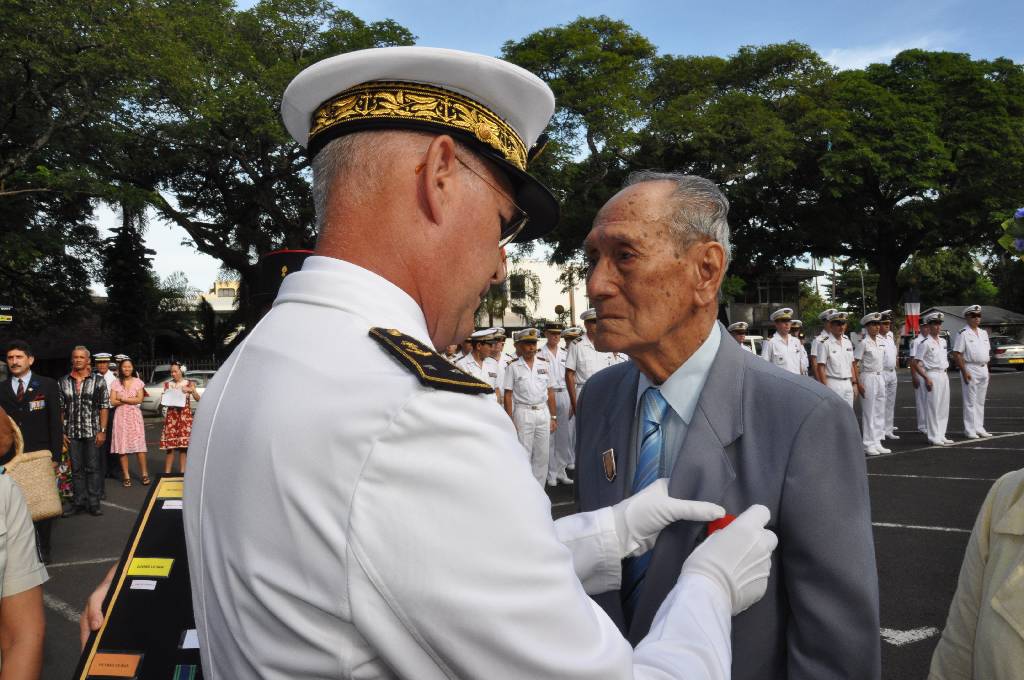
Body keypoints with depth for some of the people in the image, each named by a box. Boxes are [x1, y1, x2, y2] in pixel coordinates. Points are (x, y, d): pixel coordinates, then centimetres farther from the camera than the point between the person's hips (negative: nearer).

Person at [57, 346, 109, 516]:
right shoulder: (63, 382, 6)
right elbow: (60, 409, 7)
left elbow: (104, 407, -1)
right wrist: (61, 432, 0)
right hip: (71, 433, 2)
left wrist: (102, 431, -7)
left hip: (92, 432, -2)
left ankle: (93, 503, 7)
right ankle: (79, 502, 14)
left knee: (93, 468, 1)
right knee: (76, 468, 7)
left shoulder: (98, 381, 1)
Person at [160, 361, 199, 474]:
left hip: (185, 415, -1)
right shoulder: (167, 384, 8)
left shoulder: (189, 383, 4)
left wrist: (192, 391, -18)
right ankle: (167, 472, 3)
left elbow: (198, 399, -1)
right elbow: (163, 400, 12)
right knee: (170, 445, -3)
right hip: (171, 415, 1)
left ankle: (182, 471, 6)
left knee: (183, 445, -1)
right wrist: (164, 398, -9)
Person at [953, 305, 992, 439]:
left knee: (980, 401, 12)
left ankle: (979, 428, 19)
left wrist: (987, 368, 12)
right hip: (970, 369, -7)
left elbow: (987, 351, 20)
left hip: (983, 369, 7)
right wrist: (964, 372, -18)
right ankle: (970, 430, 0)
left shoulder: (983, 333, 13)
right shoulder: (963, 333, -9)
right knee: (970, 401, -4)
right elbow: (957, 354, -14)